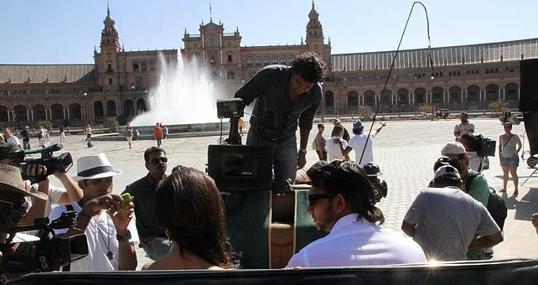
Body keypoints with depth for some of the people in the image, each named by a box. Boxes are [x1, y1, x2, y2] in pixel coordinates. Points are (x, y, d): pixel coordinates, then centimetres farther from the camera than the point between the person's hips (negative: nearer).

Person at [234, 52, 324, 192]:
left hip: (287, 139, 2)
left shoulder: (315, 93, -12)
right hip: (259, 137, -2)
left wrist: (302, 151, 14)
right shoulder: (271, 74, -24)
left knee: (285, 189, -2)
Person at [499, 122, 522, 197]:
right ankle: (504, 188, 20)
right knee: (505, 173, 11)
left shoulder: (515, 137, -5)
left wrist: (516, 152, 0)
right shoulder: (501, 137, 5)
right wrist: (499, 153, 7)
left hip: (512, 158, -4)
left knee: (513, 174, -3)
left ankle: (516, 190, 4)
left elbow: (520, 145, 7)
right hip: (504, 157, 4)